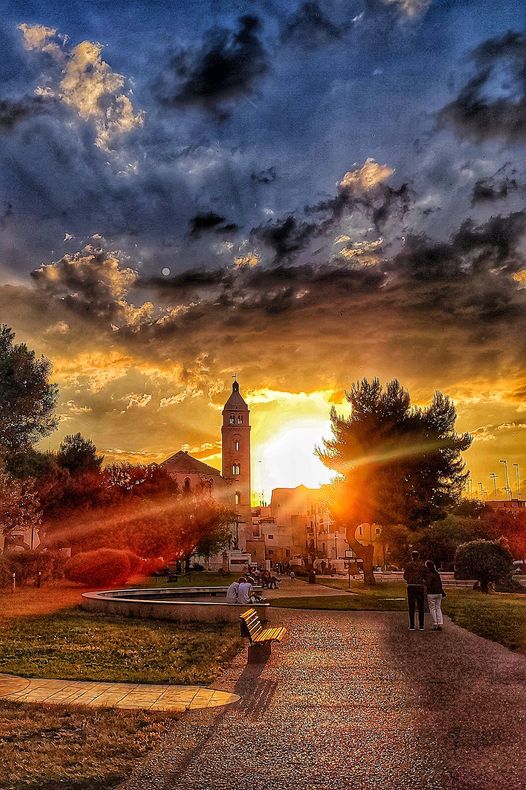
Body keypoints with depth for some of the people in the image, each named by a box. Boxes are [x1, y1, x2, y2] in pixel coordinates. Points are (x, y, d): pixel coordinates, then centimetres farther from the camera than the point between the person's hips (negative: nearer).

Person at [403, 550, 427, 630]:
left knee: (411, 606, 2)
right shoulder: (422, 565, 3)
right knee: (420, 607, 7)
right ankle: (421, 625, 6)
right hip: (420, 586, 1)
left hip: (411, 587, -1)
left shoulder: (408, 565, -1)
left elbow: (405, 576, 1)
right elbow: (425, 576, 3)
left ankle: (412, 625, 0)